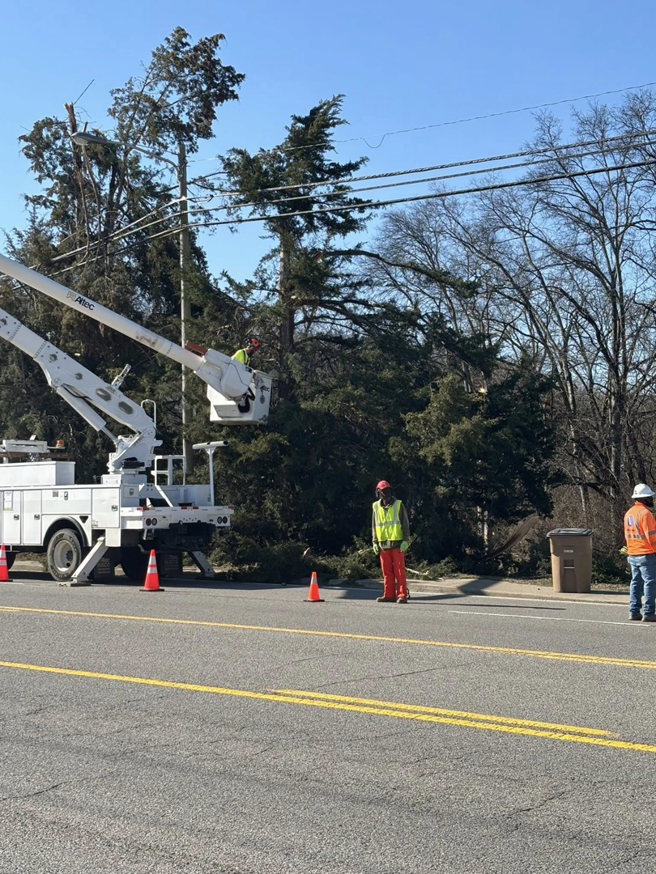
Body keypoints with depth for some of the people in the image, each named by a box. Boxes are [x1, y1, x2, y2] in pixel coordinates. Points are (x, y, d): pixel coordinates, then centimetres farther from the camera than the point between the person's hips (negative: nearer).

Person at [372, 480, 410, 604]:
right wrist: (375, 542, 11)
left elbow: (405, 524, 1)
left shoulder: (399, 505, 1)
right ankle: (389, 595, 12)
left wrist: (405, 540, -6)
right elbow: (374, 526, 17)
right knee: (386, 572, 6)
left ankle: (402, 595, -3)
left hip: (397, 543, -4)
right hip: (383, 545, 4)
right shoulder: (376, 507, 11)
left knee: (399, 571, -4)